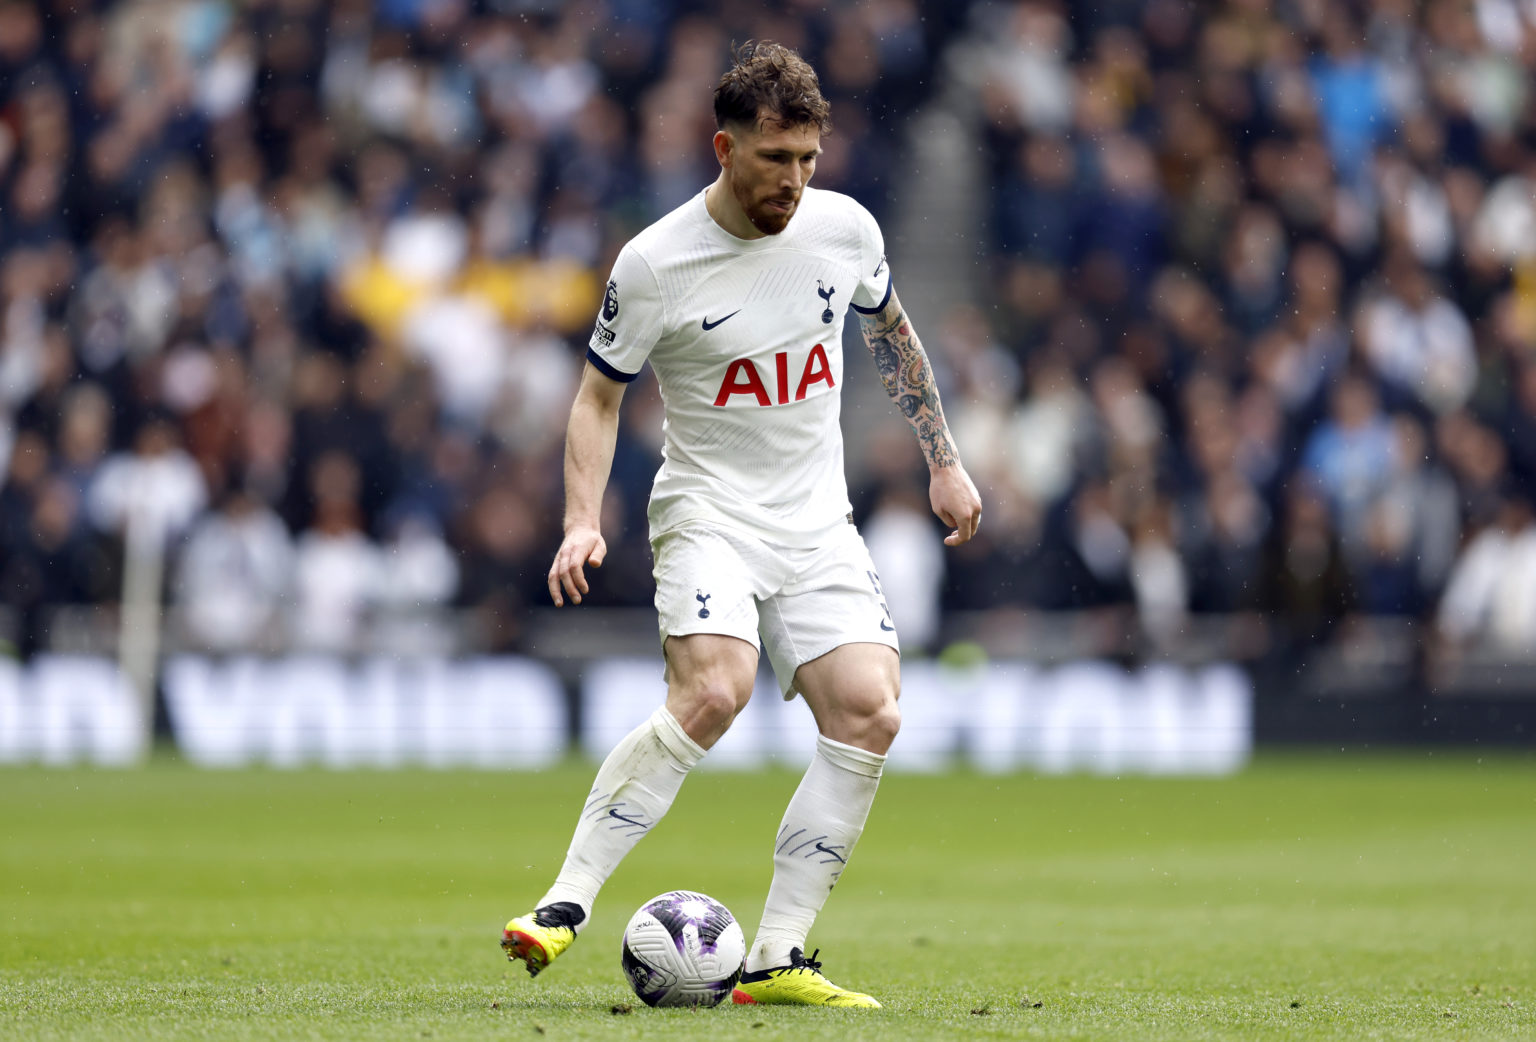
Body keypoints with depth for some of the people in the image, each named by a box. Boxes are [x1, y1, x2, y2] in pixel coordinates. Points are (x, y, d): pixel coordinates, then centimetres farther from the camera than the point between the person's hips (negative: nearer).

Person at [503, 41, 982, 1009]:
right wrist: (584, 522, -12)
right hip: (710, 513, -4)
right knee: (712, 692, -30)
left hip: (819, 521, 5)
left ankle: (776, 957, -7)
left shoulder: (845, 229, 0)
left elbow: (892, 332, 20)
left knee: (869, 716, -14)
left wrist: (944, 461, 21)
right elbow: (599, 394, 0)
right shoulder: (655, 264, -11)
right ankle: (565, 906, -23)